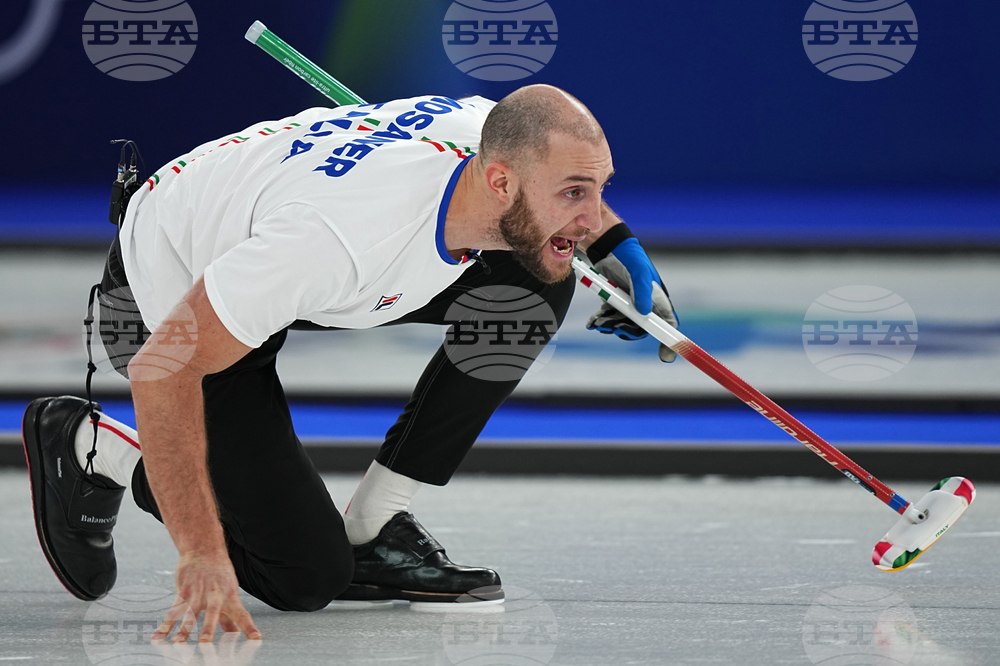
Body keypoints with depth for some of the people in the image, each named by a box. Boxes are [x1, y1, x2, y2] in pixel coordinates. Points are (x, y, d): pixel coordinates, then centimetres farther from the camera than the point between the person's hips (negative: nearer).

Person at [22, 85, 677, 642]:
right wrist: (203, 557, -44)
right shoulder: (349, 231, -44)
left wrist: (618, 245, -2)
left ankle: (374, 522, 0)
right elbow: (163, 368, -40)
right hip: (170, 303, -7)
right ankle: (92, 447, 10)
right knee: (309, 575, -10)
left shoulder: (489, 131, -21)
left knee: (534, 288, -9)